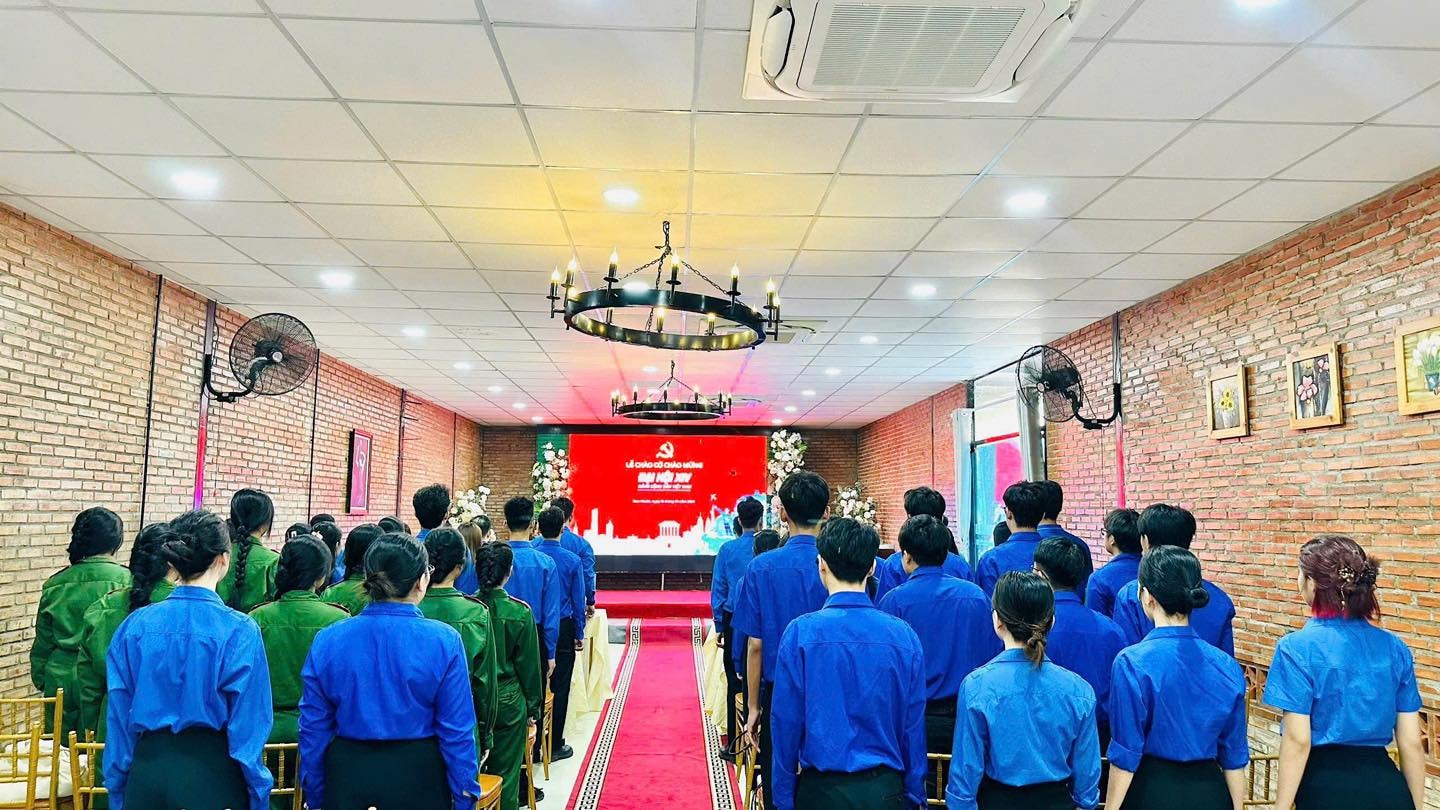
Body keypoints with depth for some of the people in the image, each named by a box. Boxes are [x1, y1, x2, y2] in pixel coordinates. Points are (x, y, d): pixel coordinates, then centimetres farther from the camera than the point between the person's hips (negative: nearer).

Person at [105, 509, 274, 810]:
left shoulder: (133, 626, -3)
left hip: (145, 772, 4)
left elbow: (118, 718, 2)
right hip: (212, 776, -3)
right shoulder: (239, 631, -15)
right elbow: (248, 726, -13)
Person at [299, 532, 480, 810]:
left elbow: (313, 727, -1)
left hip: (347, 773, 2)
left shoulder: (327, 640, -7)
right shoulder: (443, 641, -15)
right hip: (418, 777, -2)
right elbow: (456, 730, -12)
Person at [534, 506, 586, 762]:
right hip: (562, 630, -2)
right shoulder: (572, 561, -9)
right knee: (559, 687, 5)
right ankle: (554, 746, 10)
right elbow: (578, 601, -4)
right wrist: (579, 634, 5)